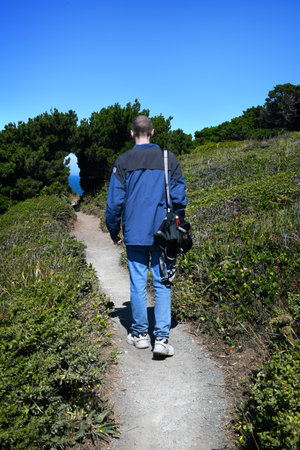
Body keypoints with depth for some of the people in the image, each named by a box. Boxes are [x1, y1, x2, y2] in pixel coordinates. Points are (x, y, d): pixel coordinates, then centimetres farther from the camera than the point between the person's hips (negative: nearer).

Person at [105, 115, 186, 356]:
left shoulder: (123, 161, -1)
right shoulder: (168, 158, 3)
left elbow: (115, 200, 0)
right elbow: (179, 196, 5)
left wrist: (113, 230, 12)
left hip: (134, 233, 0)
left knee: (138, 283, 8)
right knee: (162, 284, 5)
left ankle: (140, 334, 20)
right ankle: (162, 337, 1)